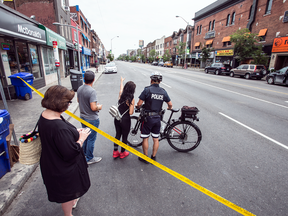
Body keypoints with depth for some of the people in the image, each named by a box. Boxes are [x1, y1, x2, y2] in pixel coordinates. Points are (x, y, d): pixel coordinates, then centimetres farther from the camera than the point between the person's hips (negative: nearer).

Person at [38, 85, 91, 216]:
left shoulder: (45, 115, -9)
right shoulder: (59, 127, -39)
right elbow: (70, 153, -32)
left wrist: (74, 132, -2)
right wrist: (81, 138, -18)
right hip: (63, 170, -9)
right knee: (67, 193, 21)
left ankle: (72, 201, 63)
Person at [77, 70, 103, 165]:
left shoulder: (80, 89, -1)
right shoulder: (92, 91, -26)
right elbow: (93, 108, -29)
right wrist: (99, 107, -7)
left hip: (83, 117, 8)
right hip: (92, 119, -8)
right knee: (91, 139, 7)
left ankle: (84, 153, 42)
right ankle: (90, 158, 22)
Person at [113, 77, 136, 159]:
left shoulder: (121, 94, -3)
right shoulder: (131, 99, -18)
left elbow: (121, 88, 21)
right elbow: (130, 113, -20)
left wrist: (121, 81, 40)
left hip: (117, 119, 6)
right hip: (125, 120, -5)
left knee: (118, 134, 21)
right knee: (124, 136, 14)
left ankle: (115, 152, 32)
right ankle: (122, 153, 31)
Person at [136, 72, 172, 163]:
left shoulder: (147, 90, -11)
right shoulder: (163, 91, 2)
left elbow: (139, 104, -13)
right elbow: (170, 104, 7)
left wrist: (137, 107, 10)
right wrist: (169, 108, 29)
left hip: (148, 117, -4)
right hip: (158, 118, 4)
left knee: (145, 138, 10)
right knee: (156, 139, 14)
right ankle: (153, 157, 27)